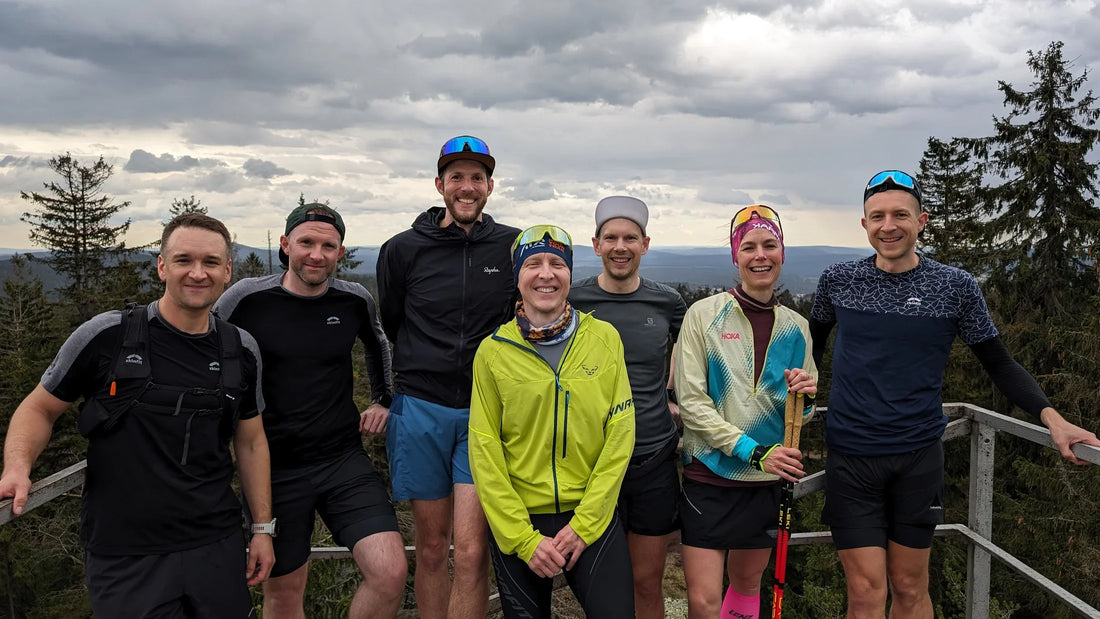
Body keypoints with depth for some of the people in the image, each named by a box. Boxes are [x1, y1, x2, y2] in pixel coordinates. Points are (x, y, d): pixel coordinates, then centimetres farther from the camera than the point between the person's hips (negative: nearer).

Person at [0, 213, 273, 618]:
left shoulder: (242, 351, 1)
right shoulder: (105, 336, -8)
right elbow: (40, 408, 3)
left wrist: (263, 527, 9)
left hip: (218, 549, 3)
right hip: (125, 559, -3)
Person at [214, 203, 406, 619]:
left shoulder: (356, 300, 0)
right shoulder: (246, 299, -9)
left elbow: (377, 346, 22)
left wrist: (383, 401, 16)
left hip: (344, 459, 2)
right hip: (273, 467, -1)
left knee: (390, 573, -12)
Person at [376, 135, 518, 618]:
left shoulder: (515, 248, 2)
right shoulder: (403, 249, 3)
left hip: (486, 411, -1)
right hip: (421, 410, 1)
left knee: (471, 552, -7)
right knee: (431, 547, 11)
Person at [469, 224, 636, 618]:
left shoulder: (604, 337, -3)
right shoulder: (493, 350, -4)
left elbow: (620, 434, -4)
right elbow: (484, 451, -5)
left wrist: (584, 523, -8)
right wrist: (524, 538, -9)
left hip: (592, 516, 0)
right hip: (517, 521, 0)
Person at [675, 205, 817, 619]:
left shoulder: (796, 327, 6)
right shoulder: (704, 314, -6)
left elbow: (802, 415, 14)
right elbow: (690, 402, -11)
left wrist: (805, 398, -10)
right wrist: (754, 451, -17)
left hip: (767, 481, 4)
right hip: (710, 476, -4)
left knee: (747, 585, 17)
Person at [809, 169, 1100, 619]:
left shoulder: (955, 287, -2)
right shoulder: (837, 280, 0)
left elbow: (999, 364, 4)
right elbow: (813, 344, 15)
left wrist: (1050, 416, -9)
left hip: (919, 458, 1)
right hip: (851, 457, 0)